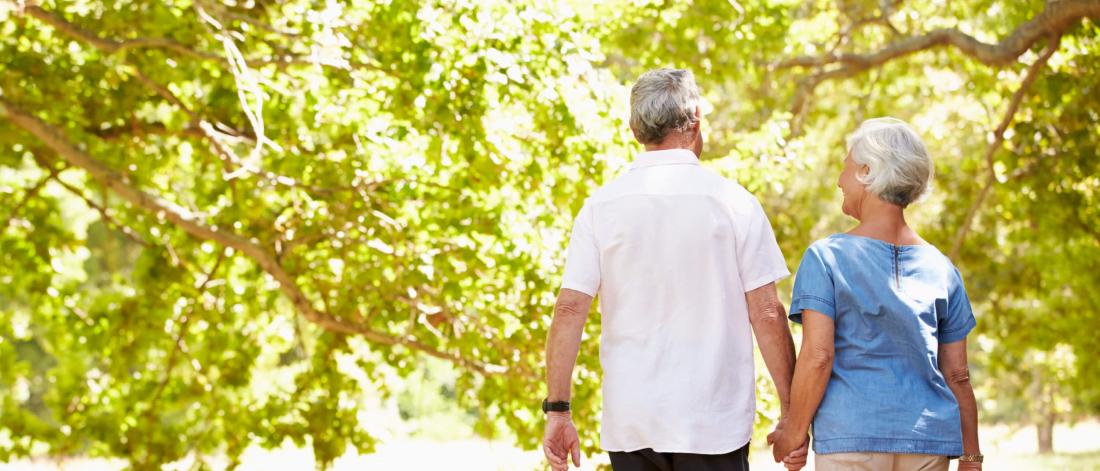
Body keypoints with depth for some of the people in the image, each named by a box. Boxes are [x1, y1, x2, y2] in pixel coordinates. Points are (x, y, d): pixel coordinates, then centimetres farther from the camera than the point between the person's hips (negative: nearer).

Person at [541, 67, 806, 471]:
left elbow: (569, 309, -4)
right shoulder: (732, 202, -3)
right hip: (714, 423, -2)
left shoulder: (601, 206, 1)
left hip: (629, 423, 2)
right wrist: (792, 411, 2)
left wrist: (557, 410, 1)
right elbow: (766, 313, -5)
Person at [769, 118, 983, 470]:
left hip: (849, 434, -4)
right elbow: (957, 374, 9)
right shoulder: (940, 267, 9)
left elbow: (818, 357, -11)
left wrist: (793, 434, 0)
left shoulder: (826, 257, -3)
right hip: (929, 440, 4)